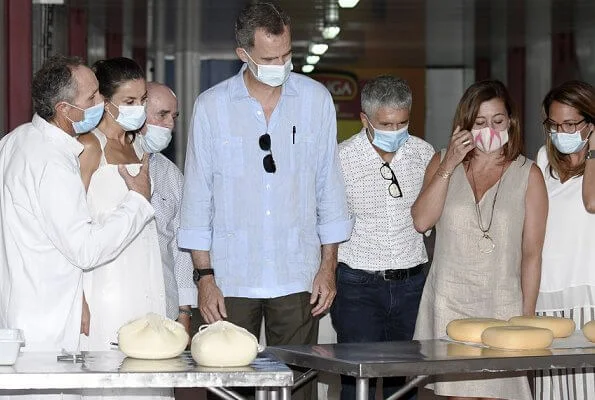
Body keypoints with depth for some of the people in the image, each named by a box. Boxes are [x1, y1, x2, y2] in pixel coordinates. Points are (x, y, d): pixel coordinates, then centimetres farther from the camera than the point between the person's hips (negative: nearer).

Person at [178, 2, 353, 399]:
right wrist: (205, 275, -1)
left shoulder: (316, 99, 4)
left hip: (298, 277, 1)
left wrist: (329, 265, 5)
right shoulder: (211, 106, 0)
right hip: (231, 278, -1)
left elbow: (329, 184, 8)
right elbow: (198, 195, 3)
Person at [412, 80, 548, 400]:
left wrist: (527, 317, 0)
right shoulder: (442, 163, 12)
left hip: (502, 306, -1)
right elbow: (421, 221, -4)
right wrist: (449, 166, -8)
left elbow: (532, 253, 3)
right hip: (449, 303, 1)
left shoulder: (527, 175, 5)